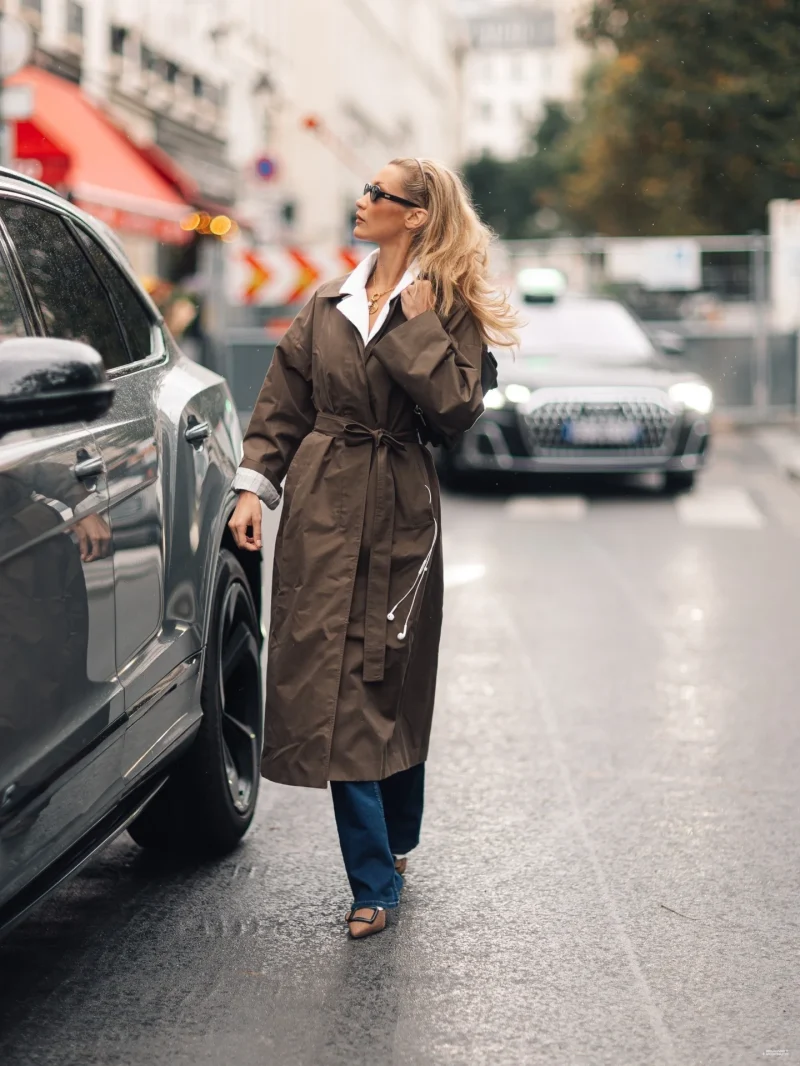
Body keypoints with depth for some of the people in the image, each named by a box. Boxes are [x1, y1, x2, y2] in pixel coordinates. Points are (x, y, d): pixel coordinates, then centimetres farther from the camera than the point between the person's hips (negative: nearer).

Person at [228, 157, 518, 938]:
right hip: (321, 509, 3)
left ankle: (393, 847, 30)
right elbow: (282, 405, 12)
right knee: (335, 689, -4)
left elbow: (457, 409, -13)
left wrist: (417, 324, -15)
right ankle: (376, 883, 1)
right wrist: (254, 486, 2)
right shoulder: (327, 307, 11)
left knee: (392, 684, 7)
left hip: (399, 514, -3)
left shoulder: (447, 309, 0)